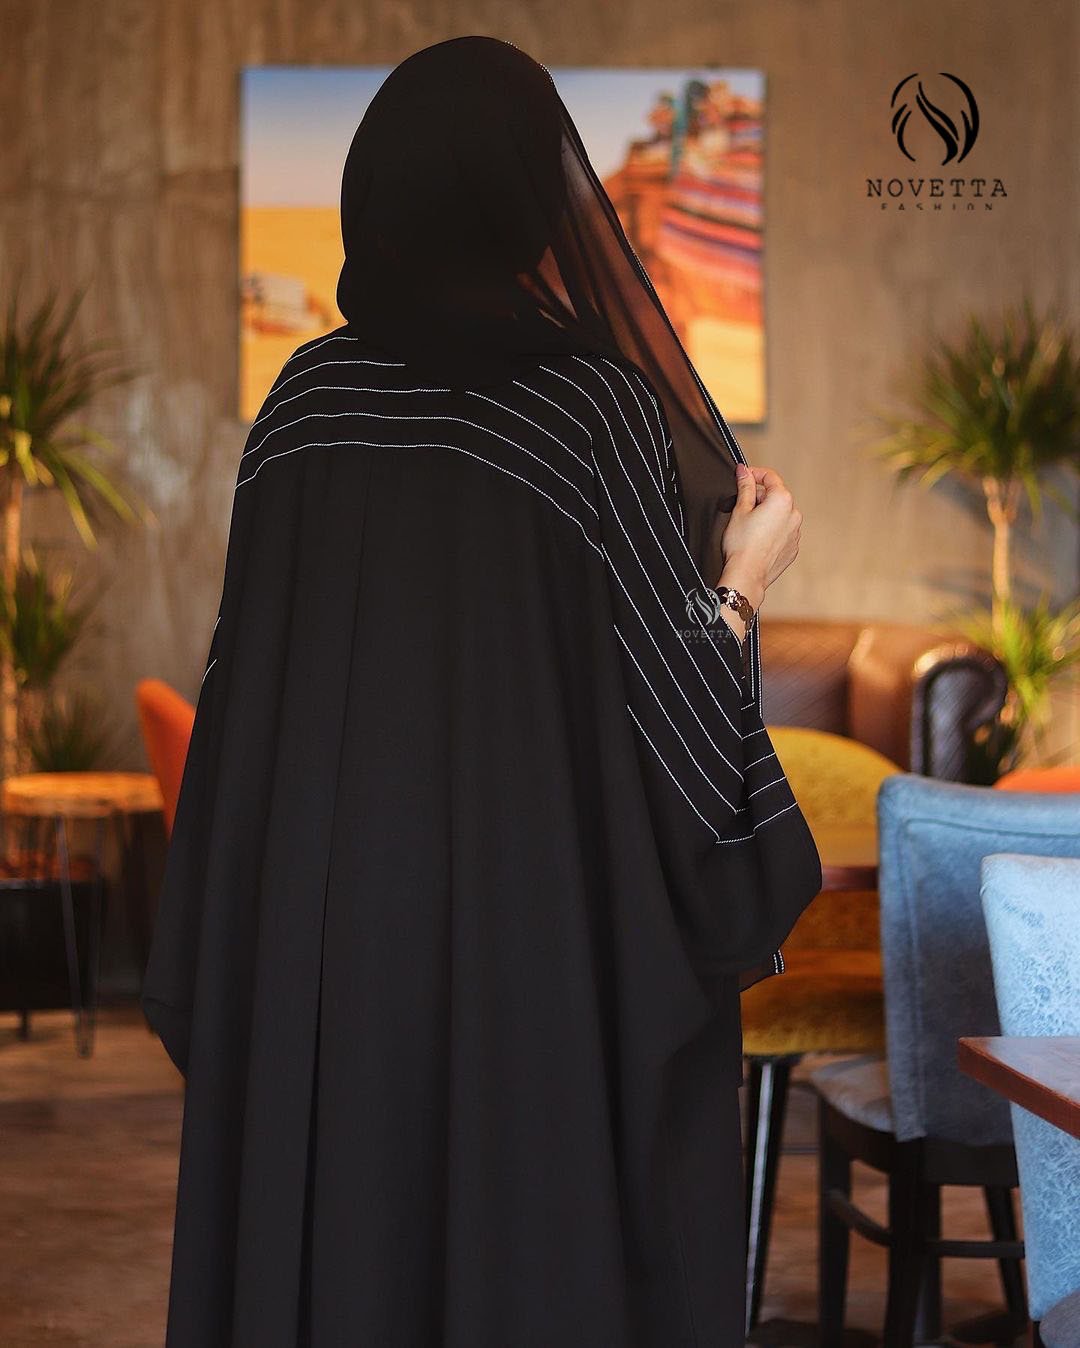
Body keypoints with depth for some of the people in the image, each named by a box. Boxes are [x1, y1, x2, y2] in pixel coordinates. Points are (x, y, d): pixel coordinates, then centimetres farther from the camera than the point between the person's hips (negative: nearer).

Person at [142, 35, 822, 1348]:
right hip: (544, 938, -4)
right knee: (532, 1237, 7)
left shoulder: (303, 399, 0)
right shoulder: (597, 404, -12)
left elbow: (242, 675, 7)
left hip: (313, 945, 4)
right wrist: (742, 581, 7)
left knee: (328, 1241, 13)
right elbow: (674, 736, -10)